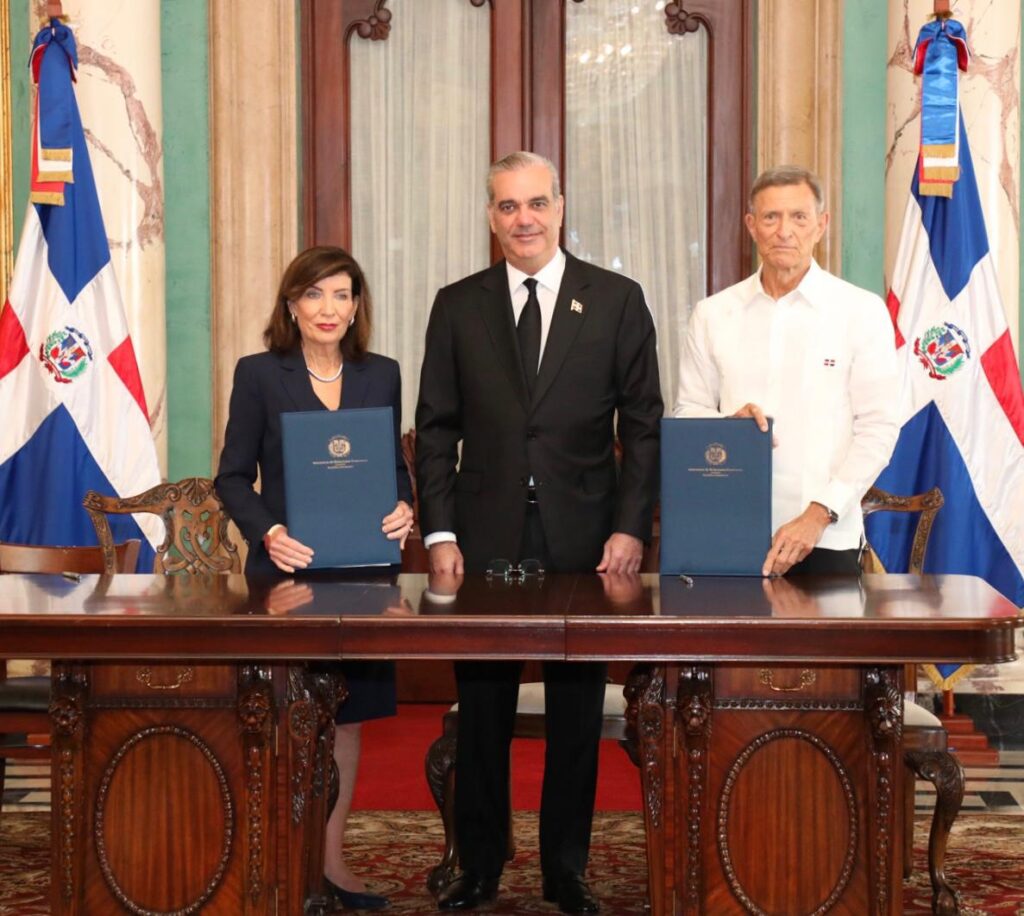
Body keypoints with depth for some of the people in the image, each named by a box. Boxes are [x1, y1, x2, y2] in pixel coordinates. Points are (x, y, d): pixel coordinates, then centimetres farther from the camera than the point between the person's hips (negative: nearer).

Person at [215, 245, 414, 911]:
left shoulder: (382, 375, 8)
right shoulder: (259, 374, -1)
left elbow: (395, 464, 12)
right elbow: (233, 476, -2)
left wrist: (405, 509, -9)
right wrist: (267, 532, -18)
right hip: (286, 568, -3)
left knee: (348, 714, 9)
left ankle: (332, 858, 20)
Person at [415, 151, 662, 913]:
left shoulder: (618, 300, 3)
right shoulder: (458, 306, 6)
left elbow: (643, 425, 2)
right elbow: (437, 430, 6)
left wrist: (631, 527, -7)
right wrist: (440, 533, -3)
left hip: (585, 540, 0)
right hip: (485, 539, 1)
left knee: (577, 713, 8)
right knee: (481, 712, 7)